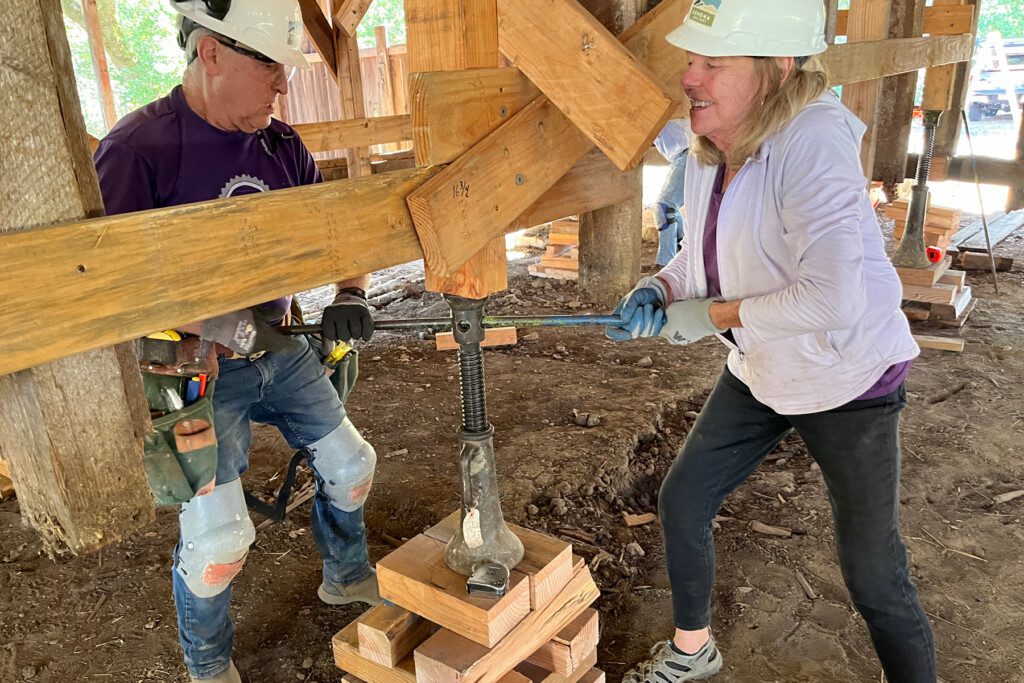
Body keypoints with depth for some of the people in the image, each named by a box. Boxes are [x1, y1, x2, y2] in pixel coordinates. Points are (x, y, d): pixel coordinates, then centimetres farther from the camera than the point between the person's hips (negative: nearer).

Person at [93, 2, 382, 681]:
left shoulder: (283, 146, -1)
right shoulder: (137, 149, -20)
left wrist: (350, 294, -12)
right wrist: (212, 324, -28)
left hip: (282, 350, 7)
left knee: (350, 463, 16)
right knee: (217, 539, -2)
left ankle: (347, 577, 45)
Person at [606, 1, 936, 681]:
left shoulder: (812, 143, -30)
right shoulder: (709, 148, -5)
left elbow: (833, 299, -38)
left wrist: (712, 315, -25)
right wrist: (660, 289, -10)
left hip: (848, 382, -7)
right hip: (760, 374, 8)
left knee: (874, 575, 4)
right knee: (681, 501, 14)